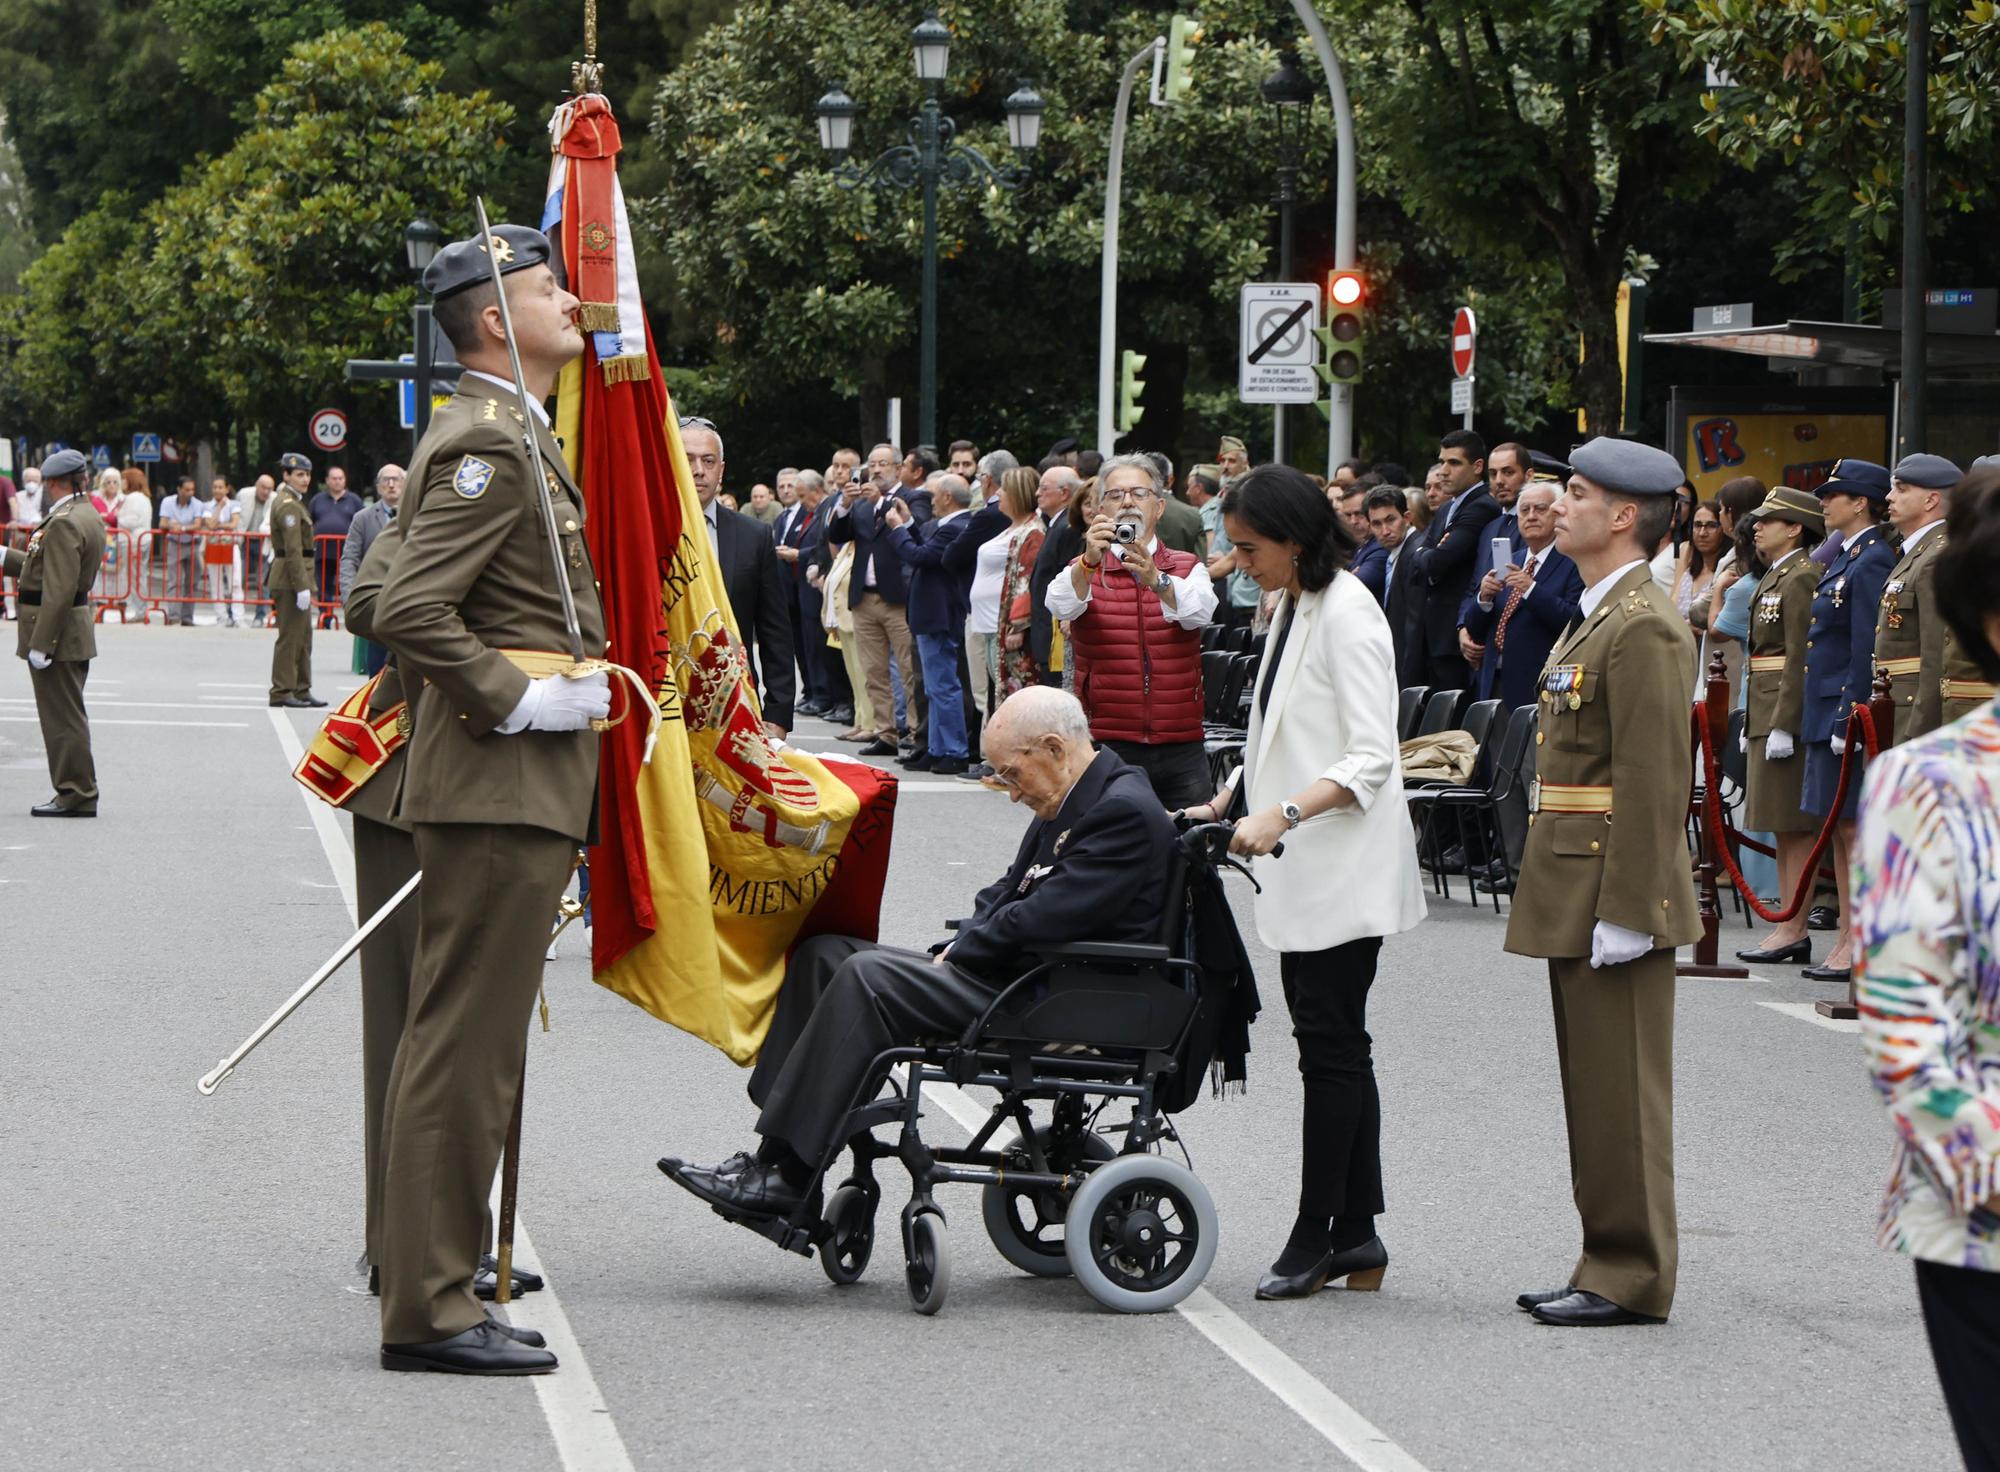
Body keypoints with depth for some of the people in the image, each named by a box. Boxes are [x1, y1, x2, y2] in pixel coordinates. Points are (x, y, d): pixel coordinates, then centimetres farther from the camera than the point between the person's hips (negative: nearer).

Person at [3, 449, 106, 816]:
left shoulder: (64, 523, -20)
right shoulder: (87, 516, 12)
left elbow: (59, 589, -25)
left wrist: (40, 644, -24)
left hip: (56, 631, -10)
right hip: (76, 631, 10)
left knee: (62, 716, -4)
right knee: (67, 716, 16)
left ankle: (76, 795, 0)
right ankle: (77, 793, 21)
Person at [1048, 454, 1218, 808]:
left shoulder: (1188, 569, 11)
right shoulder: (1082, 571, 8)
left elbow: (1199, 612, -11)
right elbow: (1061, 605, -15)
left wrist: (1154, 578, -31)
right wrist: (1089, 562, -34)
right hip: (1107, 746, -1)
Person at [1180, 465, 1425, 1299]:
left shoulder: (1347, 615, -15)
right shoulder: (1291, 608, 14)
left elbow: (1371, 759, -20)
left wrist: (1283, 813, -28)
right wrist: (1228, 802, 16)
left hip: (1343, 869, -10)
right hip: (1300, 869, 10)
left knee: (1331, 1043, -6)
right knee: (1334, 1045, 9)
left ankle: (1316, 1237, -3)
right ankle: (1355, 1235, 13)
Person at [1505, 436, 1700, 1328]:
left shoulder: (1644, 628, -15)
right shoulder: (1598, 618, 17)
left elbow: (1654, 783, -20)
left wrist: (1623, 913, -22)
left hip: (1615, 898, -10)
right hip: (1576, 900, 10)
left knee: (1621, 1094, -4)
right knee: (1593, 1092, 14)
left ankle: (1633, 1278, 2)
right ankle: (1608, 1263, 21)